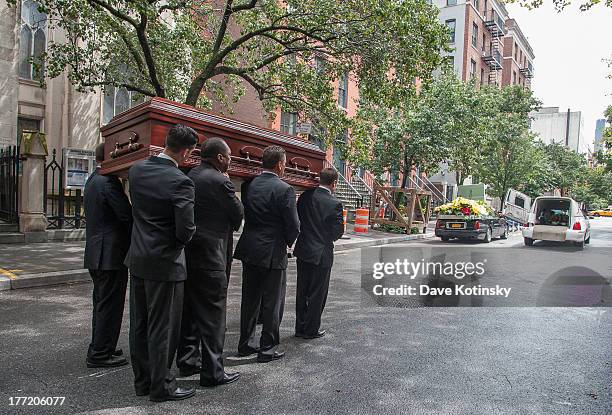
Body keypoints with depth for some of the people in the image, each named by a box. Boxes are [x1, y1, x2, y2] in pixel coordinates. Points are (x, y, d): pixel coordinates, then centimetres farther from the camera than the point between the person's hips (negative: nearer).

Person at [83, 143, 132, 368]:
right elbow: (127, 215, -20)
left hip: (96, 253, 10)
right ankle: (100, 354, 11)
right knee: (110, 305, 1)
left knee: (102, 303, 20)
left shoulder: (92, 180, 13)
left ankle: (98, 348, 32)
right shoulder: (109, 182, -17)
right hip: (111, 254, -10)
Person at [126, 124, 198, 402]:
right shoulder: (180, 182, -20)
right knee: (162, 327, 6)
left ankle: (142, 380, 32)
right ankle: (161, 386, 20)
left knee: (139, 324, 17)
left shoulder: (136, 170, 1)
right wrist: (184, 238, 1)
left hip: (138, 258, 7)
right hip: (165, 263, -7)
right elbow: (185, 230, -20)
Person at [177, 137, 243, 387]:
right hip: (210, 257, -8)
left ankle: (187, 361, 32)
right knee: (212, 315, 2)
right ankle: (212, 372, 11)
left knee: (189, 311, 19)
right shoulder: (220, 182, -15)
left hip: (187, 254, 8)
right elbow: (238, 216, -5)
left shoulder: (188, 178, 9)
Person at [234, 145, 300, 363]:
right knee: (272, 302, 8)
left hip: (249, 250, 6)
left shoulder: (248, 185, 1)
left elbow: (243, 215, 8)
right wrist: (288, 241, 6)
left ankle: (246, 344, 30)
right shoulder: (284, 189, -15)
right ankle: (268, 348, 18)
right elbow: (293, 225, -12)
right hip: (273, 253, -6)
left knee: (249, 300, 17)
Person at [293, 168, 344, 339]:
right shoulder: (334, 204, -16)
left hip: (303, 251, 5)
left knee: (302, 291, 16)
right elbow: (337, 232, -13)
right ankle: (311, 329, 21)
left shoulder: (305, 196, -2)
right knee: (318, 293, 10)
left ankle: (300, 327, 28)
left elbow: (297, 220, 3)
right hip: (321, 254, -5)